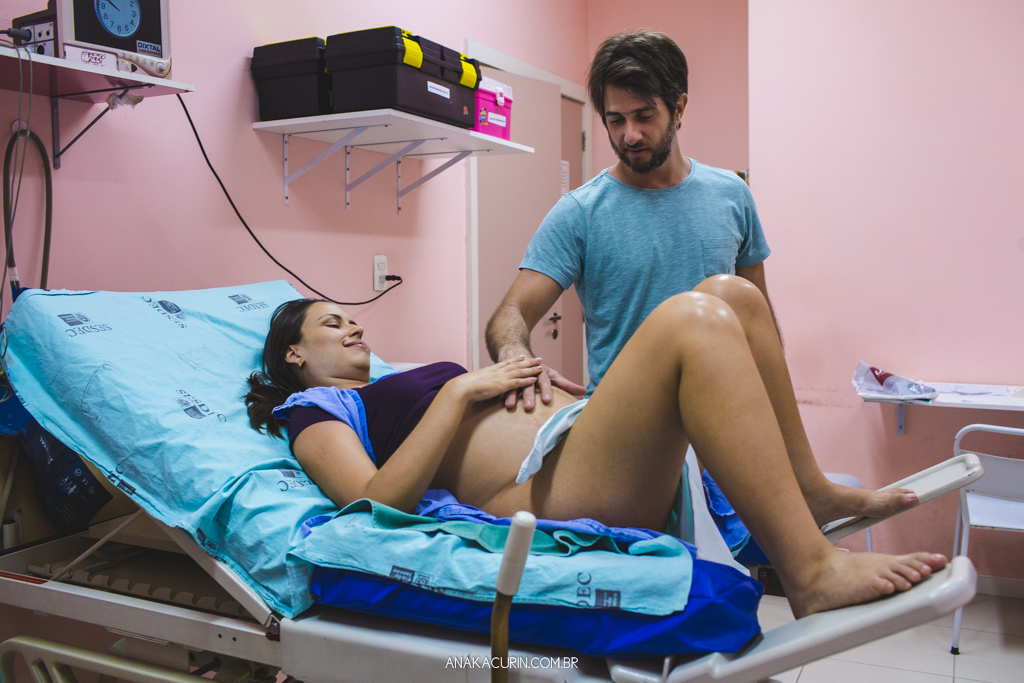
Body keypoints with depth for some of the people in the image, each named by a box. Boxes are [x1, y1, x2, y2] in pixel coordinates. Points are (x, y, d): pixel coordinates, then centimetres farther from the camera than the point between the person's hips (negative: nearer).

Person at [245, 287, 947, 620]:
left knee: (731, 293, 2)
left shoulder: (395, 388, 36)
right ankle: (812, 569, -27)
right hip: (540, 492, -9)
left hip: (576, 449, 9)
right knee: (692, 321, -26)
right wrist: (460, 390, -7)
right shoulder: (313, 409, 12)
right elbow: (377, 502, -9)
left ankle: (806, 491, 3)